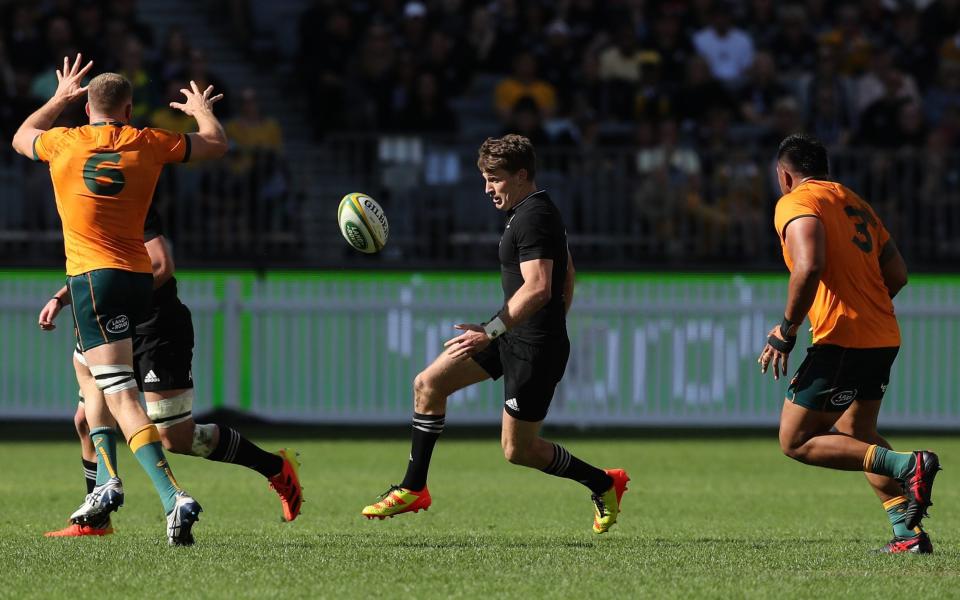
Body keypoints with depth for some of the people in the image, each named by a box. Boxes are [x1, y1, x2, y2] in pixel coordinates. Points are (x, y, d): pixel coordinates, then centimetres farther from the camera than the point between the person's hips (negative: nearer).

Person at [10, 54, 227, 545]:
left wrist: (59, 99, 39)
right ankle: (105, 482, 20)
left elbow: (22, 138, 25)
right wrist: (202, 111, 39)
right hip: (139, 277, 5)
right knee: (98, 378, 28)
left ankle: (174, 498, -30)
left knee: (120, 393, -15)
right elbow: (216, 145, 19)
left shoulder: (64, 143, 1)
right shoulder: (148, 144, 4)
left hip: (92, 277, -5)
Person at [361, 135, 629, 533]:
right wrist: (554, 330, 30)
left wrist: (490, 332, -31)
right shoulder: (538, 212, 13)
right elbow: (567, 275, 24)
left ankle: (604, 484, 18)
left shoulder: (533, 218, -19)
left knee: (518, 450, 0)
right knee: (428, 384, 4)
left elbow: (538, 288, -29)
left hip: (533, 349, -11)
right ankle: (413, 489, 8)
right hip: (514, 337, 11)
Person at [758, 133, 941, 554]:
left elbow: (809, 267, -23)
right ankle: (908, 531, 15)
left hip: (841, 341, -9)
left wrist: (786, 331, -15)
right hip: (883, 337, 9)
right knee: (856, 435, 25)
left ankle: (907, 466, -17)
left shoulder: (796, 204, -6)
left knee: (796, 442, -2)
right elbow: (897, 274, 17)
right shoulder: (855, 204, 20)